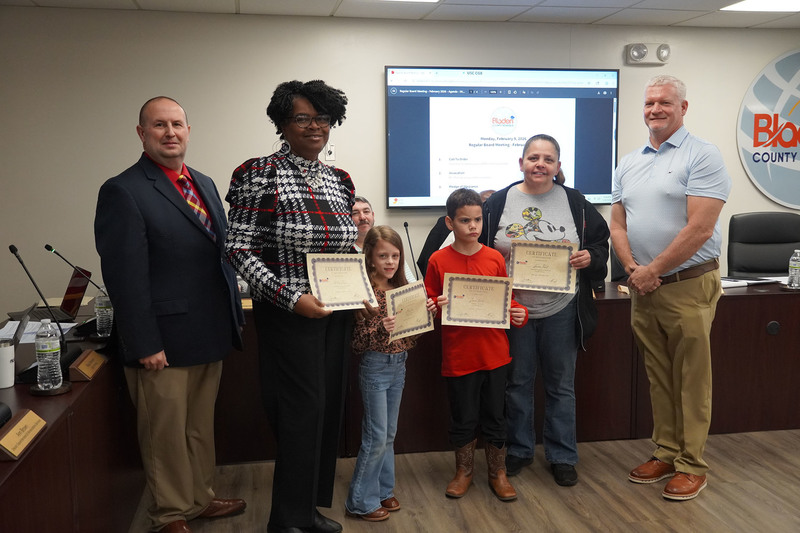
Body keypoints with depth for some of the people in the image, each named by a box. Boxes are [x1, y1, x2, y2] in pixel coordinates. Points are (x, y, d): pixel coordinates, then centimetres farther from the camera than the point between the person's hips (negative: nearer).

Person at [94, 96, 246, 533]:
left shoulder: (205, 184, 12)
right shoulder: (123, 191, -12)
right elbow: (125, 277, -16)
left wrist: (233, 314, 13)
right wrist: (145, 344, -18)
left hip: (210, 336, 7)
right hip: (164, 344, -7)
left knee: (201, 427, 20)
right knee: (165, 433, 9)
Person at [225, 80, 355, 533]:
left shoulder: (340, 181, 10)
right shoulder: (261, 174, -9)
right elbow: (240, 249, -12)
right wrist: (291, 297, -20)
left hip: (338, 312, 7)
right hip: (288, 314, -6)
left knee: (330, 410, 12)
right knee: (303, 412, -2)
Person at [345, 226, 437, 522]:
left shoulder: (402, 288, 4)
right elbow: (356, 344, -17)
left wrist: (426, 312, -3)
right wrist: (380, 331, -34)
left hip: (399, 364, 6)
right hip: (375, 367, -6)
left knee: (389, 434, 15)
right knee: (376, 436, -1)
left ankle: (383, 490, 29)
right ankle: (361, 502, 14)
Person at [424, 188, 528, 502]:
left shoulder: (495, 259, 1)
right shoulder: (438, 261, -4)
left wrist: (519, 313, -11)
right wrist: (437, 306, -19)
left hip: (494, 354, 1)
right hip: (458, 355, -1)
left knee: (494, 416, 13)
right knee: (463, 417, 12)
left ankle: (498, 473, 29)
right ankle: (463, 472, 31)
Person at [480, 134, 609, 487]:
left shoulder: (575, 203, 3)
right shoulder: (498, 204, 1)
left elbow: (601, 244, 7)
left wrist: (590, 257, -13)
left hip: (561, 311, 0)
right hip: (514, 309, 0)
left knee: (561, 385, 10)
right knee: (518, 382, 12)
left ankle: (562, 456, 24)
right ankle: (518, 450, 29)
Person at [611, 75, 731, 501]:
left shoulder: (701, 157, -8)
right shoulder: (628, 165, 12)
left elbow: (700, 229, -17)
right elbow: (617, 225, 11)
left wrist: (653, 271, -14)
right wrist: (632, 268, -6)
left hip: (688, 286, -6)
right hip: (643, 287, 6)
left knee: (691, 381, 3)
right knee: (658, 377, 14)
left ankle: (691, 465, 14)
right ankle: (666, 453, 27)